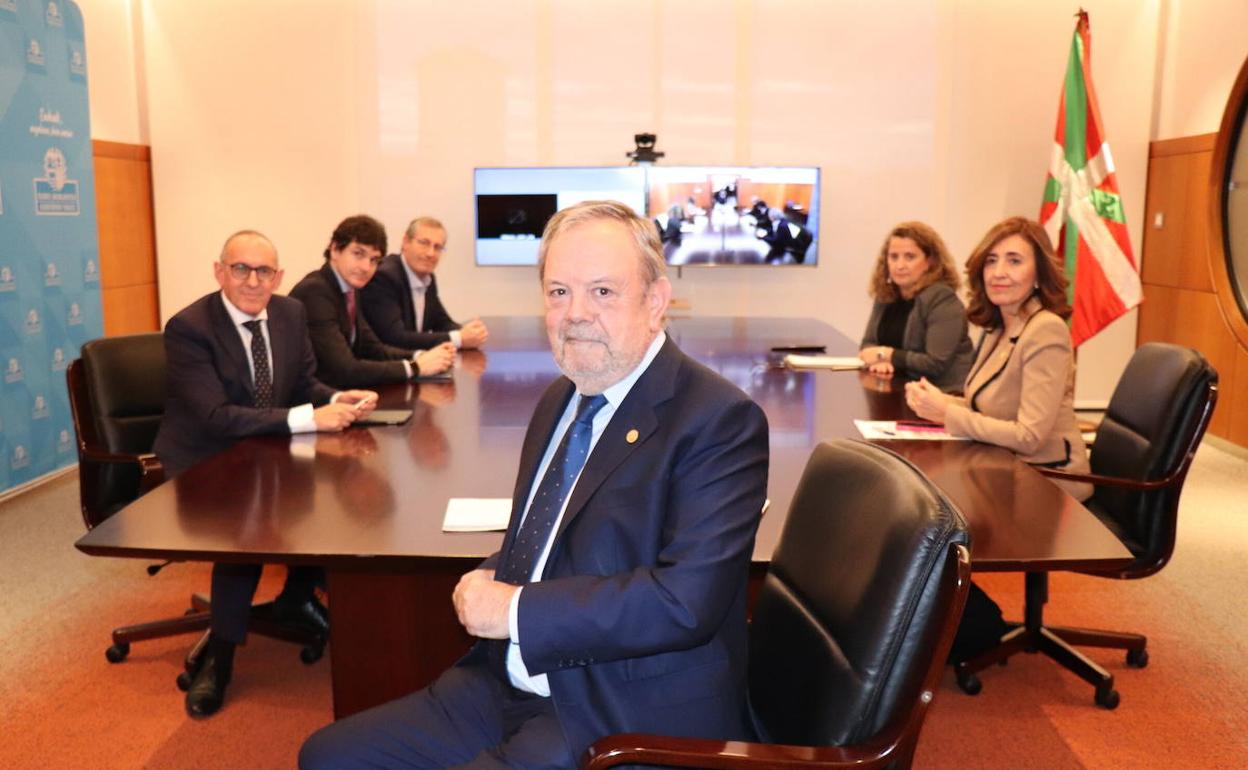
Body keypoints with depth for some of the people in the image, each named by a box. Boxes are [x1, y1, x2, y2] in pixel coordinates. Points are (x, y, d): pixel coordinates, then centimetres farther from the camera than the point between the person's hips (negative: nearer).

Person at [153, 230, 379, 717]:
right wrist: (308, 418, -33)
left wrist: (340, 400, -16)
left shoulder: (290, 313, 0)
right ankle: (220, 650, -15)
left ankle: (298, 597, 10)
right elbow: (216, 417, -28)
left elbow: (304, 384, 8)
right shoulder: (188, 328, -20)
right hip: (204, 462, -6)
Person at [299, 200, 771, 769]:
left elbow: (686, 600, -26)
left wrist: (515, 610, -18)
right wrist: (487, 585, -2)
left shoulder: (720, 421, -16)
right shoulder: (559, 402, 10)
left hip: (628, 724, -8)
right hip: (509, 687, 8)